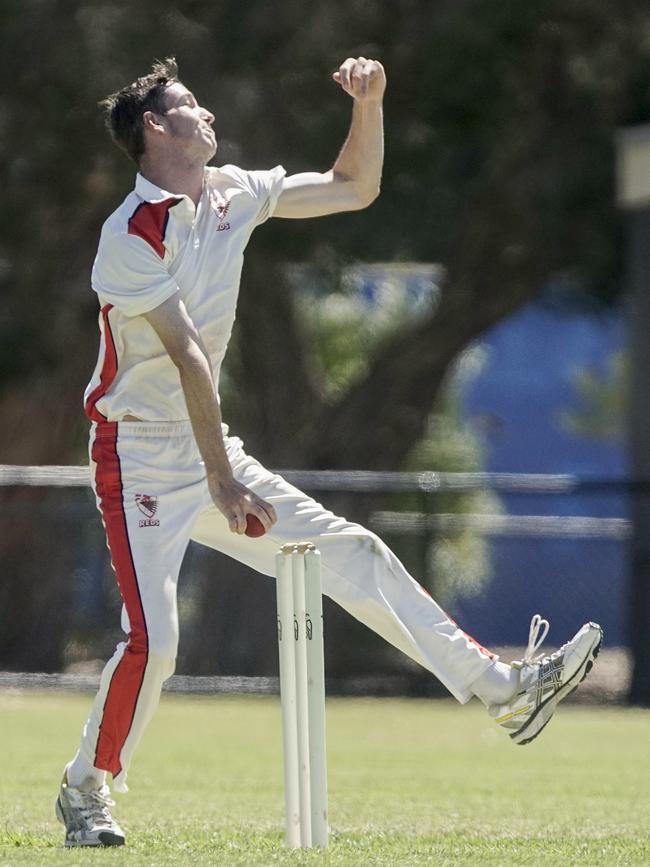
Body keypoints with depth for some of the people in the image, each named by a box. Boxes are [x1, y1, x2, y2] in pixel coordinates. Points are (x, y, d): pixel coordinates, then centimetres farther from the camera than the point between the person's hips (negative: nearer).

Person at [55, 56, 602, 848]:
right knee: (153, 639, -16)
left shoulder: (231, 195, 7)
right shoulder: (132, 236, -17)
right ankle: (85, 791, 4)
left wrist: (368, 103, -1)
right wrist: (222, 482, -28)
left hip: (208, 450, 8)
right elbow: (188, 359, -23)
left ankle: (502, 689, 4)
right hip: (140, 462, -7)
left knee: (353, 554, 3)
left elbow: (355, 188, 15)